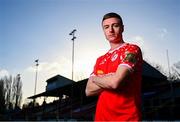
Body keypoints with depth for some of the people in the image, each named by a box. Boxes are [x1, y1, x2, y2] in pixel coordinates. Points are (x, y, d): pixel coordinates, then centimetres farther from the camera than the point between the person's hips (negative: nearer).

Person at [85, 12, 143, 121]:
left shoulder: (132, 50, -8)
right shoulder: (100, 60, 12)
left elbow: (115, 82, -21)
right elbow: (89, 91, 4)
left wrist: (96, 78, -1)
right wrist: (110, 79, -11)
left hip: (127, 117, -6)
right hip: (101, 117, 6)